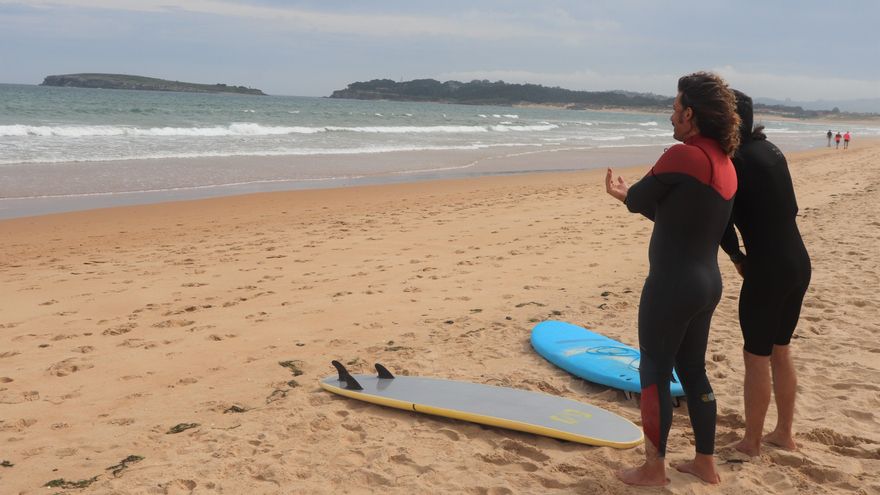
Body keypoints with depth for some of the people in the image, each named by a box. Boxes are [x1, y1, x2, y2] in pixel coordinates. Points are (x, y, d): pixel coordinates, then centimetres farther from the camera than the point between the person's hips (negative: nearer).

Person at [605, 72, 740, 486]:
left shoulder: (683, 155, -18)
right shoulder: (725, 164, 10)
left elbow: (638, 201, -7)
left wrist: (625, 193, 15)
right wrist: (627, 193, 21)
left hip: (673, 284, -9)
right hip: (707, 282, 9)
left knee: (654, 372, 4)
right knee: (692, 369, 18)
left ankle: (654, 468, 14)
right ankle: (706, 463, 28)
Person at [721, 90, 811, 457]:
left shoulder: (734, 161, -14)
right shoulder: (771, 151, 10)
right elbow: (790, 209, 16)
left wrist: (735, 255, 3)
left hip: (767, 271, -8)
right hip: (799, 263, 8)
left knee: (756, 357, 5)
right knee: (780, 351, 20)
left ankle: (751, 443, 17)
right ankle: (784, 434, 31)